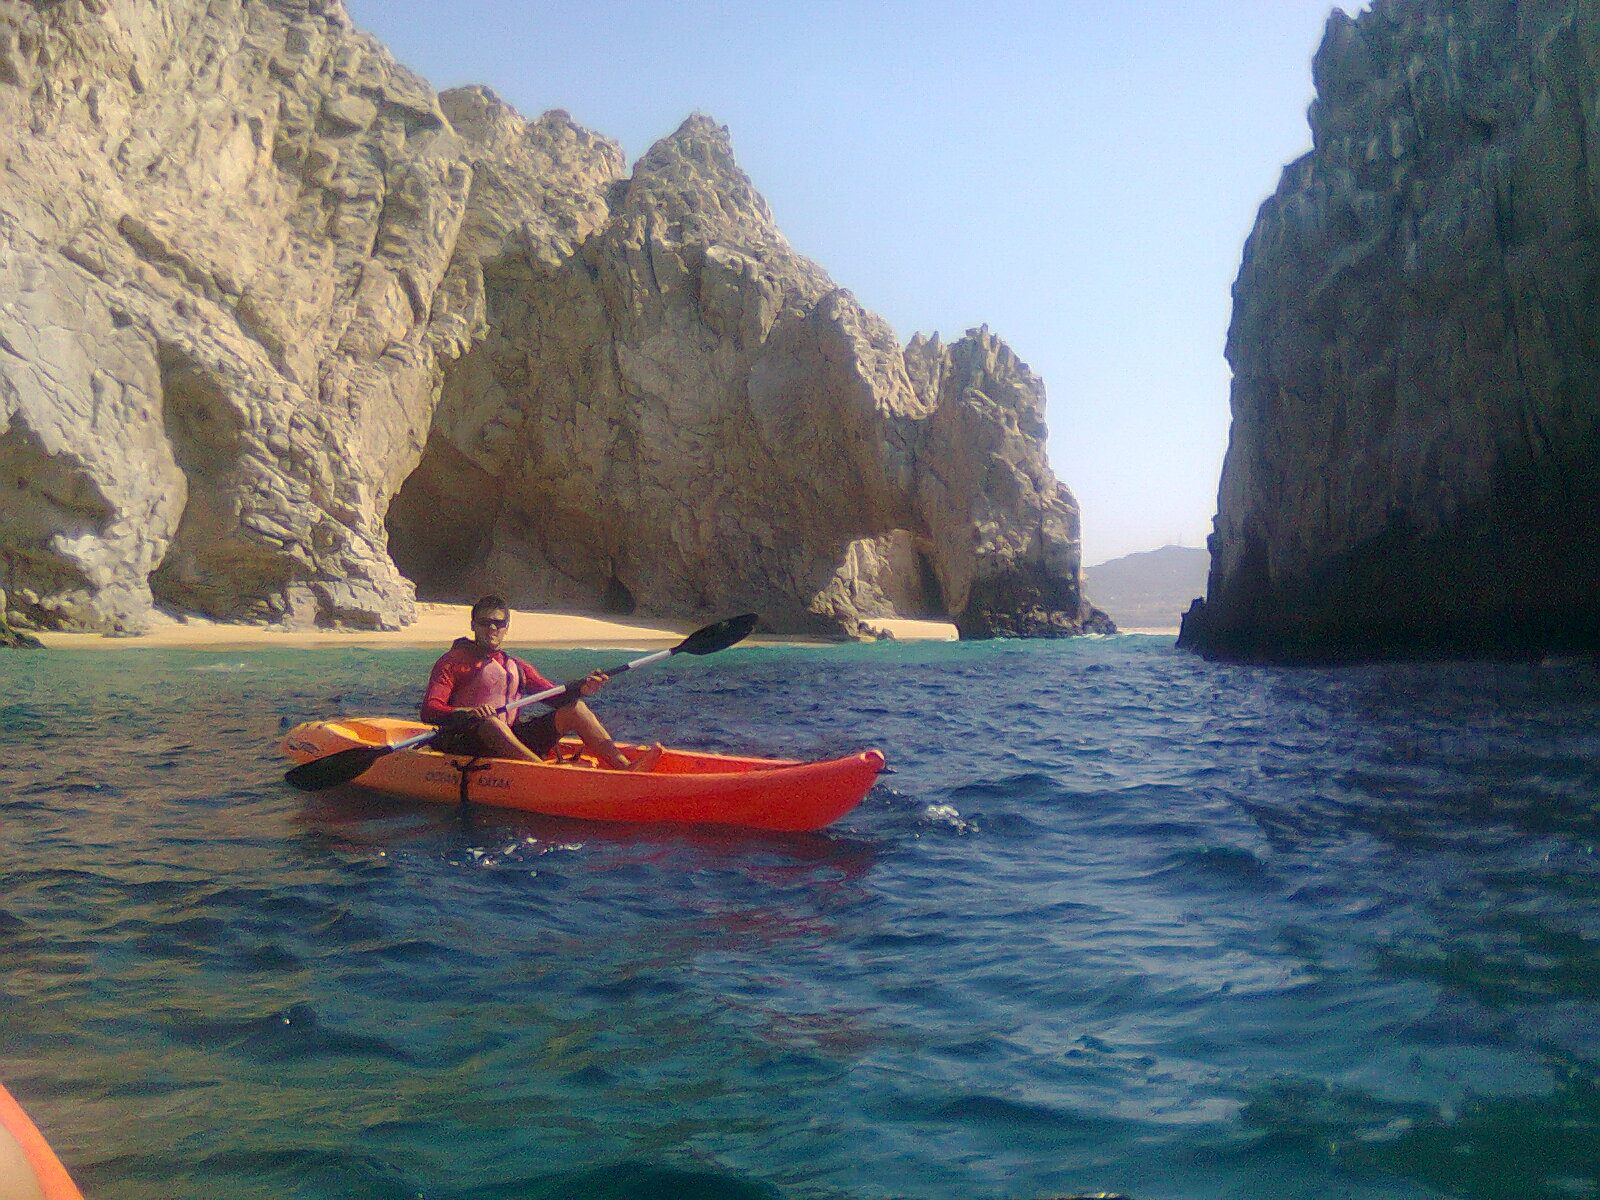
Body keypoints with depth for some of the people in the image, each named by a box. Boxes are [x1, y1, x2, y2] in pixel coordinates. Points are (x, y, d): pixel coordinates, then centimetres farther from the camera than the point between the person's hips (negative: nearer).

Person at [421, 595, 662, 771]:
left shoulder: (516, 667, 20)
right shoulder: (453, 661, 2)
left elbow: (554, 695, 10)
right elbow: (429, 711, -11)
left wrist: (581, 687, -12)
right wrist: (467, 713, -30)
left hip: (511, 742, 6)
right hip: (465, 745, -6)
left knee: (574, 708, -5)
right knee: (489, 721, -38)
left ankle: (623, 765, -23)